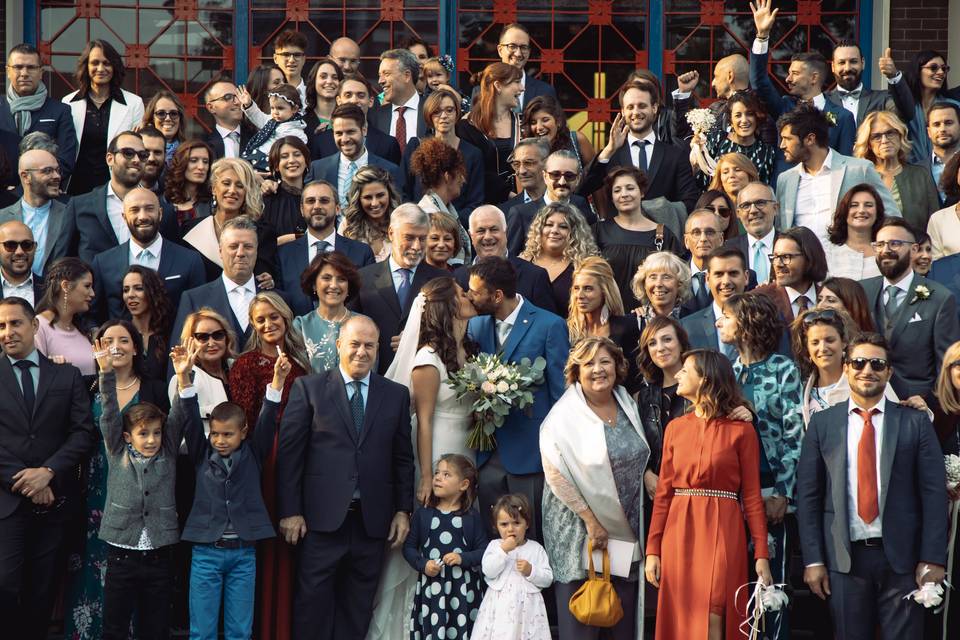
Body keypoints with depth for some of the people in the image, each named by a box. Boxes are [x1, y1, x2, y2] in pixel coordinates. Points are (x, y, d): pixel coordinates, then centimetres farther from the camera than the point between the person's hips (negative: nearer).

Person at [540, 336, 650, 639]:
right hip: (578, 527, -5)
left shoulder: (627, 405, 6)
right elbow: (556, 475, -15)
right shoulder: (564, 416, -12)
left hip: (626, 527, 5)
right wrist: (591, 521, -15)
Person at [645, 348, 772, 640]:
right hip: (679, 531, 4)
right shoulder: (675, 428, 10)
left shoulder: (741, 430, 0)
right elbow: (663, 493, 8)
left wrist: (762, 555, -8)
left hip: (722, 531, -4)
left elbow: (752, 495, -1)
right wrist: (652, 550, 1)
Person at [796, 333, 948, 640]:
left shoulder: (915, 423, 3)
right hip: (844, 557, 1)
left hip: (902, 557, -1)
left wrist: (932, 559, -7)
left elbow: (934, 494, 0)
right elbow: (808, 495, 4)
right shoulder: (822, 424, 6)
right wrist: (813, 560, -2)